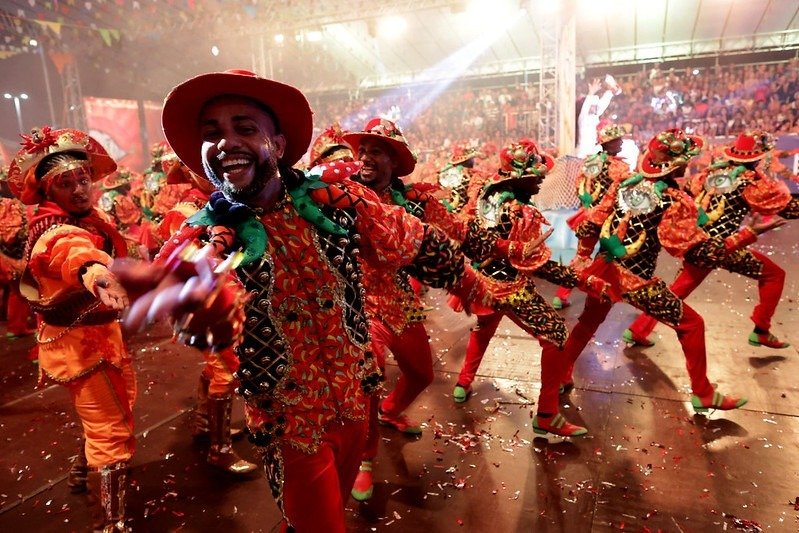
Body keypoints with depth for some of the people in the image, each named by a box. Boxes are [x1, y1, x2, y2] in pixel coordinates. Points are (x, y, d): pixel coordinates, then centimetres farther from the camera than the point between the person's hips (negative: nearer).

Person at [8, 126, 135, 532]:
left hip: (95, 331, 10)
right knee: (112, 430, -9)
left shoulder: (86, 217, 3)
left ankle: (88, 470, 51)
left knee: (116, 406, 28)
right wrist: (92, 270, -74)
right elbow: (71, 249, -53)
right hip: (78, 339, -10)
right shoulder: (55, 228, -26)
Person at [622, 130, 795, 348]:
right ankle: (761, 332, 18)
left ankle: (637, 330, 16)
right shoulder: (754, 181, -4)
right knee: (774, 275, 14)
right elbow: (790, 208, -1)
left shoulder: (712, 171, 11)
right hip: (724, 248, -5)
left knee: (676, 290, 18)